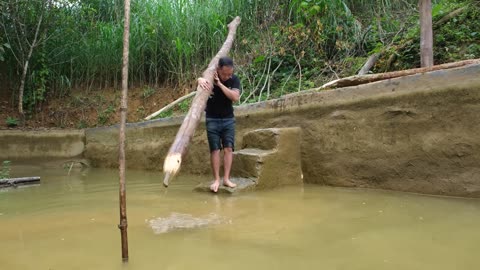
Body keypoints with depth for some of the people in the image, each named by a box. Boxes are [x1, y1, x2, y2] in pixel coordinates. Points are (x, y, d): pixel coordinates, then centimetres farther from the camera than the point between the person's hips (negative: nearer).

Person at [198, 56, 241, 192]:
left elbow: (235, 97, -22)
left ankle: (226, 178, 2)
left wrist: (220, 84, -28)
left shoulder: (234, 79, -10)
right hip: (212, 119, -1)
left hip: (228, 119, 1)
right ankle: (216, 179, 4)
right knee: (215, 149, -2)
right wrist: (200, 80, -47)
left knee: (228, 148, -3)